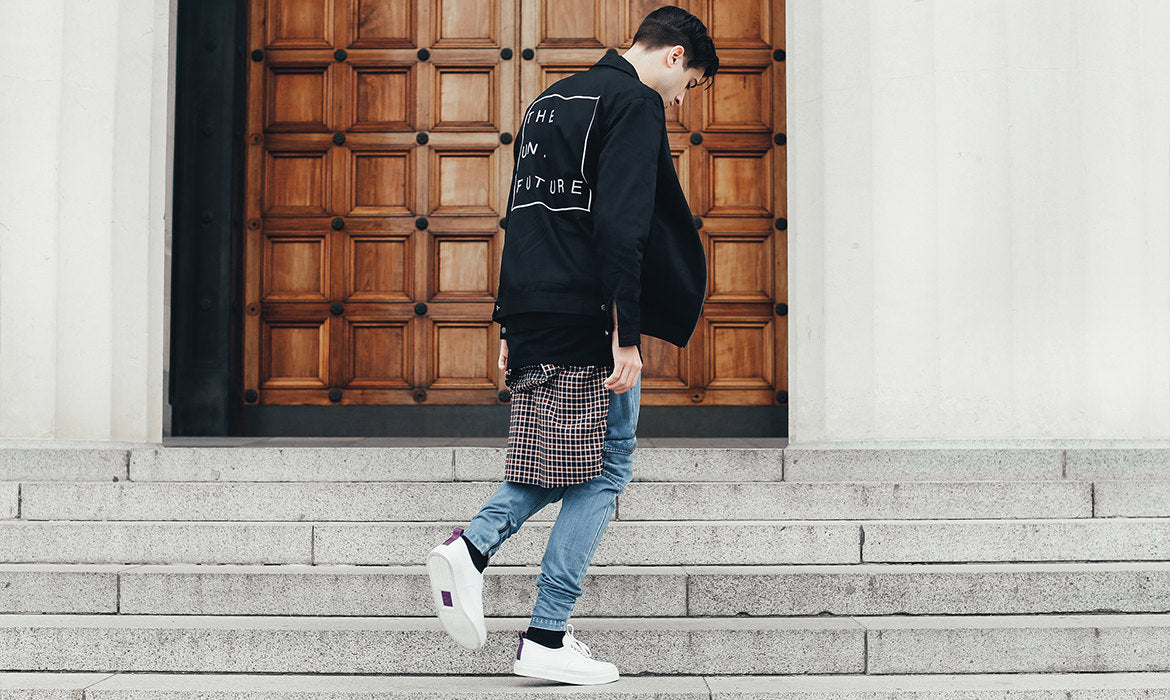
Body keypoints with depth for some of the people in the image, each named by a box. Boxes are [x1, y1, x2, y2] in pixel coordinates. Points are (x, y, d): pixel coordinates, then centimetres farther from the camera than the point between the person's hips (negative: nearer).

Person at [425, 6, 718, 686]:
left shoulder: (551, 100, 21)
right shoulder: (636, 102, -7)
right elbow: (619, 226, -18)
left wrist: (511, 327, 22)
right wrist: (626, 338, -20)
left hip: (531, 317, 8)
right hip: (588, 319, -8)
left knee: (567, 459, 21)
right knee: (605, 469, 1)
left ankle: (472, 547, 4)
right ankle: (547, 639, 3)